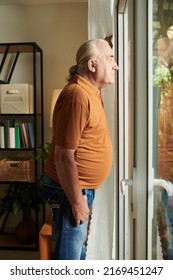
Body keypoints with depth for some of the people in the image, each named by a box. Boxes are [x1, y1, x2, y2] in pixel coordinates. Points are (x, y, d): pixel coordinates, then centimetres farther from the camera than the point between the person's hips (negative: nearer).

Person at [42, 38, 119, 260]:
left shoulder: (90, 91, 8)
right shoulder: (78, 96, -24)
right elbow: (64, 156, -26)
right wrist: (76, 201, -20)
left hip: (82, 187, 10)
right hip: (69, 189, -10)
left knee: (78, 247, 24)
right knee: (69, 253, 7)